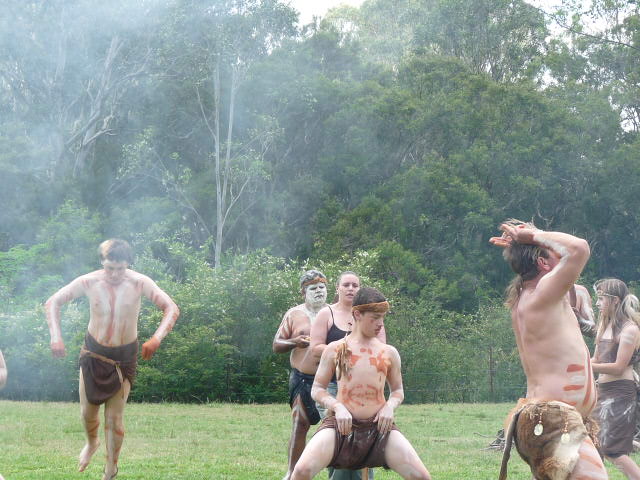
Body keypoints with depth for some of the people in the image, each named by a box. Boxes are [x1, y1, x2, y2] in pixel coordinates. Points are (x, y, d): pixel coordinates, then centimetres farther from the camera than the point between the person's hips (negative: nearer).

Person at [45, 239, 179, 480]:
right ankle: (91, 443, 44)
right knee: (88, 412, 9)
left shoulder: (139, 283, -15)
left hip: (124, 356, -1)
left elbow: (171, 309, -15)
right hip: (93, 353, 1)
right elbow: (53, 303, -5)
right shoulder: (89, 282, -13)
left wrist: (157, 338, -31)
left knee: (114, 418, 0)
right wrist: (56, 337, -19)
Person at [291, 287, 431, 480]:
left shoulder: (389, 353, 12)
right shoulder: (335, 350, 7)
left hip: (378, 426, 2)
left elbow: (397, 390, 22)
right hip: (341, 425, -2)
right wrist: (337, 406, -11)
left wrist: (390, 406, -2)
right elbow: (317, 389, 9)